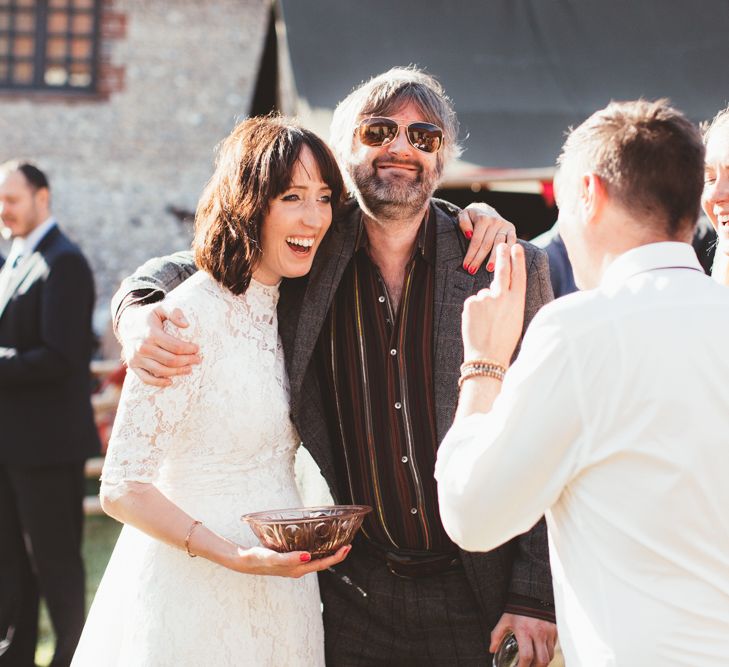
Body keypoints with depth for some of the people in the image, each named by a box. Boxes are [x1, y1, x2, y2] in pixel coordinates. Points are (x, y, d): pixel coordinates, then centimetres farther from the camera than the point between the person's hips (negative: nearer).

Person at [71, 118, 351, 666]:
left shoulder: (294, 307, 7)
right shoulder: (190, 316, -18)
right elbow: (122, 489, -17)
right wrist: (234, 556, -29)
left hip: (279, 595, 8)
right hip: (197, 599, -7)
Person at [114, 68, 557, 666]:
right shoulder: (310, 259, 1)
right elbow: (186, 269, 12)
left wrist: (536, 597, -9)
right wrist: (138, 312, -13)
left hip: (475, 595, -1)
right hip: (351, 590, 2)